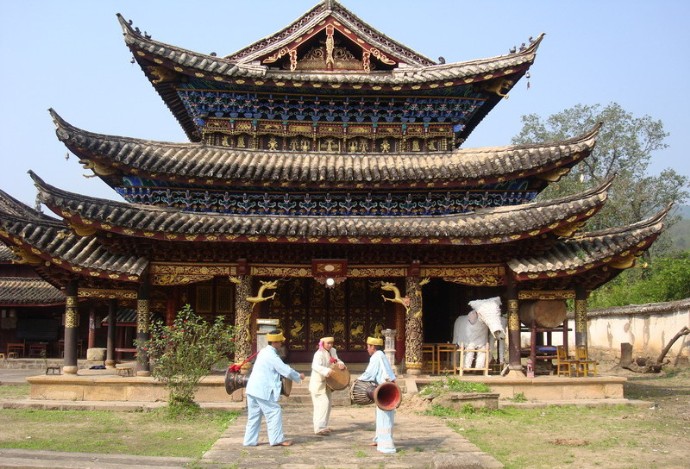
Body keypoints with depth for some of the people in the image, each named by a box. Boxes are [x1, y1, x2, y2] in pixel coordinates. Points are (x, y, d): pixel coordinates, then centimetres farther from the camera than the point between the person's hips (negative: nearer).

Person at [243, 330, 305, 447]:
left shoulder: (264, 351, 15)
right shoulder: (271, 355, -16)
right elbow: (286, 370, -16)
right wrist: (299, 376, 0)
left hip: (253, 389, 10)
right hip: (263, 390, -10)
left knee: (254, 415, 13)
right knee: (274, 412, -2)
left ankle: (250, 440, 16)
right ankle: (277, 439, 1)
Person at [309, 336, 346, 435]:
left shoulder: (332, 351, 4)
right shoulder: (319, 354, -22)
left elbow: (337, 360, 12)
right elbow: (315, 366, -37)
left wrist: (340, 364, -13)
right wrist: (327, 371, -53)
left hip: (326, 382, 9)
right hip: (318, 382, -9)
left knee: (328, 403, 14)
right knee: (323, 403, -15)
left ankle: (323, 426, 26)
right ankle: (319, 428, -13)